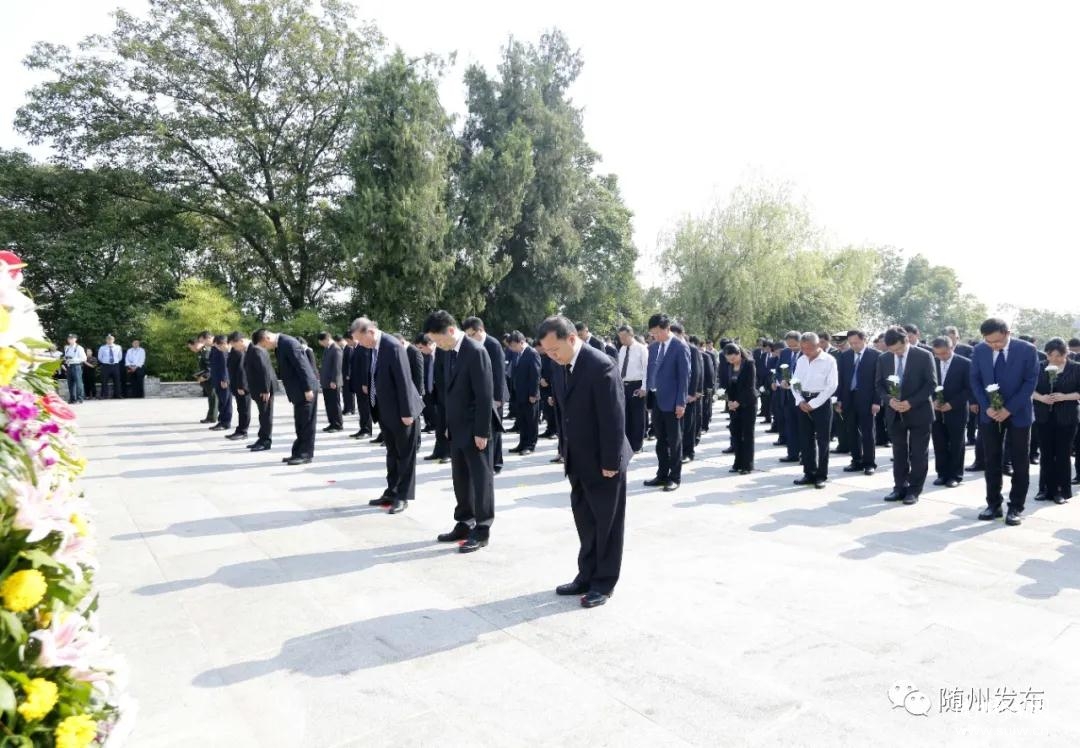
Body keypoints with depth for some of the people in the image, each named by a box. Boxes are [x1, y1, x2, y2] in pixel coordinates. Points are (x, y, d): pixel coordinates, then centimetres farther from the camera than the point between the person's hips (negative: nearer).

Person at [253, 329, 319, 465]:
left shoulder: (288, 343, -17)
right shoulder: (279, 345, 13)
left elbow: (302, 366, -21)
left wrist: (307, 389, -21)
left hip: (305, 389, -10)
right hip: (298, 390, 10)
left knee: (306, 423, -3)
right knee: (300, 424, 13)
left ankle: (305, 454, 3)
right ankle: (298, 453, 20)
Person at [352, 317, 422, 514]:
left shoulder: (393, 346, -21)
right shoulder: (374, 347, 5)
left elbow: (404, 381, -22)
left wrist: (406, 412, -20)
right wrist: (375, 406, 13)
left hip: (401, 411, -9)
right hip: (385, 410, 9)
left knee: (405, 454, 5)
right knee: (392, 453, 18)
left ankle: (403, 497, 13)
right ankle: (391, 492, 29)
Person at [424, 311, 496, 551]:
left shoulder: (475, 351, -17)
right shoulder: (448, 352, 8)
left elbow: (485, 394, -19)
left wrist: (482, 431, -19)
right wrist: (448, 424, 13)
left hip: (476, 430, -8)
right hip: (457, 428, 8)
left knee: (481, 479, 3)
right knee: (460, 479, 14)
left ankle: (481, 530, 12)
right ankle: (464, 524, 26)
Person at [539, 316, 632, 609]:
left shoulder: (601, 365, -21)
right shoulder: (563, 366, 5)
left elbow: (613, 418, -21)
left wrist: (610, 462, -19)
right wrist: (565, 451, 11)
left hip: (602, 461, -8)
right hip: (578, 461, 8)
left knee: (607, 525, 8)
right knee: (585, 523, 17)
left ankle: (604, 583, 21)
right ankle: (586, 577, 30)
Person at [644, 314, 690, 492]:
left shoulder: (680, 347, -10)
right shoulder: (654, 348, 10)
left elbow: (684, 376, -12)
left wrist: (681, 402, -16)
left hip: (672, 402, -6)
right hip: (656, 400, 6)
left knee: (674, 441, 3)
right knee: (660, 441, 12)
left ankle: (675, 477, 13)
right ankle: (662, 475, 21)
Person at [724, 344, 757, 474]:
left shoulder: (749, 364, -11)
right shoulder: (730, 366, 6)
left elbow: (750, 386, -14)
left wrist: (738, 402, -16)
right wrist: (730, 400, -3)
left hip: (748, 403, -6)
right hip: (735, 404, 6)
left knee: (747, 434, -1)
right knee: (735, 433, 5)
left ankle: (748, 465, 5)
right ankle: (738, 463, 14)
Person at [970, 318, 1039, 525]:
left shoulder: (1027, 350, -10)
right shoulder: (979, 350, -2)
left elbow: (1030, 382, -10)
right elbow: (975, 380, 2)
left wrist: (1009, 409, -16)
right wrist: (987, 407, -11)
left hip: (1018, 413, -2)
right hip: (989, 413, 2)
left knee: (1020, 462, 4)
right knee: (992, 461, 6)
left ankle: (1015, 507, 12)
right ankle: (993, 504, 15)